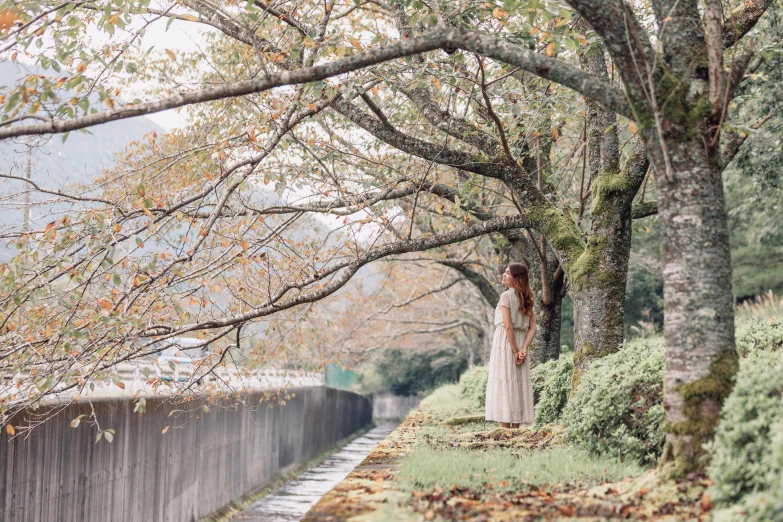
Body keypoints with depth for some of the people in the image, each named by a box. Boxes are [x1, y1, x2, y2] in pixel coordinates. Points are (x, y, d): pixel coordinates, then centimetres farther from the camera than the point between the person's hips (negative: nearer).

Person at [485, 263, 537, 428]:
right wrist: (523, 349, -7)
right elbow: (532, 328, 3)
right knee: (519, 385, 8)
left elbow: (508, 326, -16)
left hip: (505, 342, -7)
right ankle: (516, 430, 9)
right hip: (521, 344, 7)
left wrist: (514, 351, -13)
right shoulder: (527, 299, 11)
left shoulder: (506, 296, -9)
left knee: (504, 384, -5)